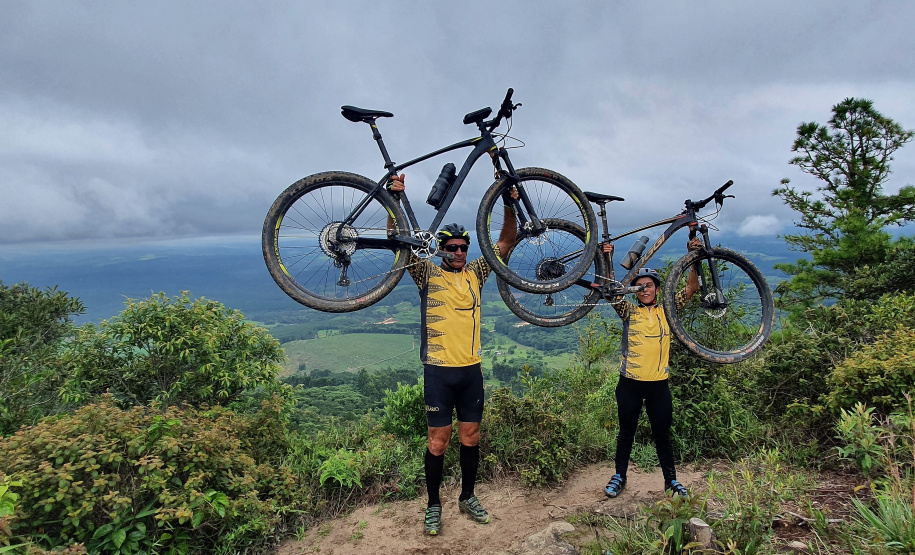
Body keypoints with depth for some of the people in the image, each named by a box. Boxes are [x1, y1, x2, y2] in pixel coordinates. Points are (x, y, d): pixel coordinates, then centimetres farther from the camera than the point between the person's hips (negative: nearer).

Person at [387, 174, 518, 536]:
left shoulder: (475, 273, 7)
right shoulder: (427, 274, -3)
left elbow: (506, 243, 4)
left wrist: (510, 207, -10)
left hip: (471, 370, 4)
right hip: (438, 371, -3)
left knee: (470, 438, 14)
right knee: (438, 442, 5)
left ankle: (468, 498, 34)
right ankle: (433, 506, 24)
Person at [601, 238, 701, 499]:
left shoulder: (667, 311, 4)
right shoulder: (629, 312, 0)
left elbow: (692, 287, -2)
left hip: (659, 385, 1)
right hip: (630, 384, -1)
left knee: (662, 435, 14)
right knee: (626, 433, 13)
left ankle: (671, 480, 30)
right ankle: (619, 476, 29)